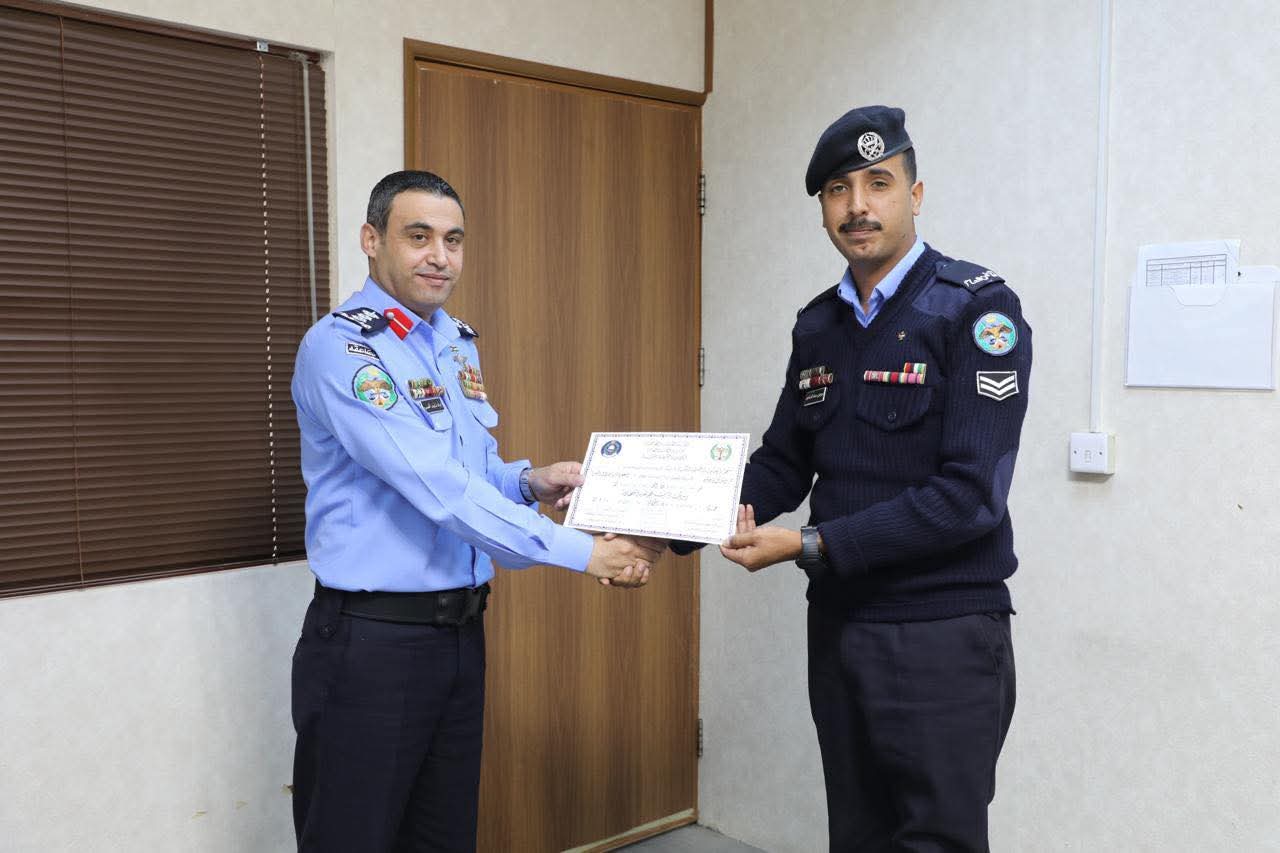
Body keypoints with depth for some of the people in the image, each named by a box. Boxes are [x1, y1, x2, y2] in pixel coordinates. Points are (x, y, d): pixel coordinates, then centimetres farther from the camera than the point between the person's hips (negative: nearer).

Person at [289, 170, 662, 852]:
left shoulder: (458, 344, 11)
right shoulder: (339, 348, -16)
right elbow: (440, 489, -25)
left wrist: (527, 482, -1)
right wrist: (582, 553, -23)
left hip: (460, 633, 8)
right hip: (373, 638, -8)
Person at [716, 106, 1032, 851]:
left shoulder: (978, 310, -12)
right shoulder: (818, 325, 8)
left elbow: (970, 495, -20)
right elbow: (782, 464, 10)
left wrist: (810, 547, -22)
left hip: (943, 636, -6)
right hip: (837, 627, 6)